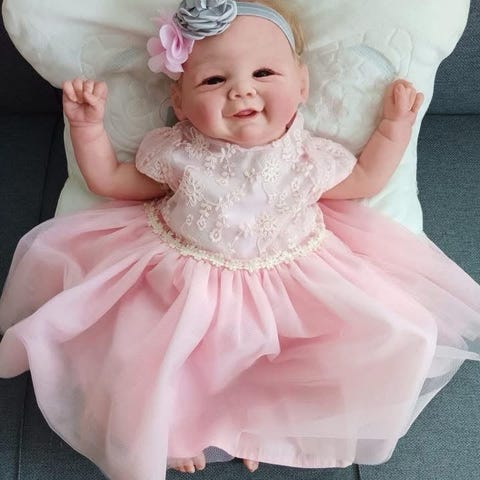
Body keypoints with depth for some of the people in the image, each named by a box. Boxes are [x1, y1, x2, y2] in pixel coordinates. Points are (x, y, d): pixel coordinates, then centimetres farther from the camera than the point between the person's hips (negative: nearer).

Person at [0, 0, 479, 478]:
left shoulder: (310, 159, -14)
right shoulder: (175, 153, -16)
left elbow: (364, 180, 7)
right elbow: (109, 179, 0)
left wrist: (395, 124, -1)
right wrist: (87, 124, -11)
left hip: (281, 297, 1)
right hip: (180, 296, 0)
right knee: (152, 370, -4)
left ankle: (259, 426, 28)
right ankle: (178, 429, 34)